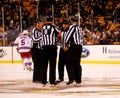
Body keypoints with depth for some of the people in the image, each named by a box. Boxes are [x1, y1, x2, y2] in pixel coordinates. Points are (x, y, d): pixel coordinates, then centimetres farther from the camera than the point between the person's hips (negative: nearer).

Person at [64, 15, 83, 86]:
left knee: (69, 63, -4)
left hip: (73, 47, -8)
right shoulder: (80, 28, 19)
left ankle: (71, 79, -13)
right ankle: (78, 80, 10)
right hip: (80, 47, 8)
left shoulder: (72, 26, -5)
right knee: (77, 63, 11)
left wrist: (66, 45, -8)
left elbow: (68, 35, -12)